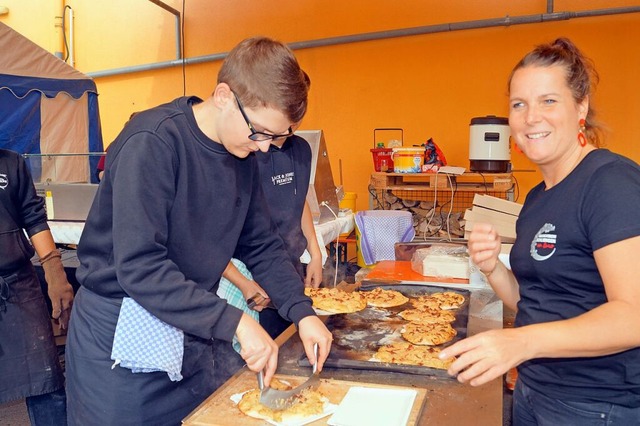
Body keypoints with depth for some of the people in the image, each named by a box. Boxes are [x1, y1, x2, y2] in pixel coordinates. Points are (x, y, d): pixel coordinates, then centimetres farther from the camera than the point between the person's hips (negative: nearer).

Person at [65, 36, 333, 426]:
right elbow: (139, 267, -28)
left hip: (191, 337, 7)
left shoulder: (244, 156, -1)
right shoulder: (152, 144, -23)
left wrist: (302, 312, -6)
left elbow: (262, 245, 5)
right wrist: (234, 322, -30)